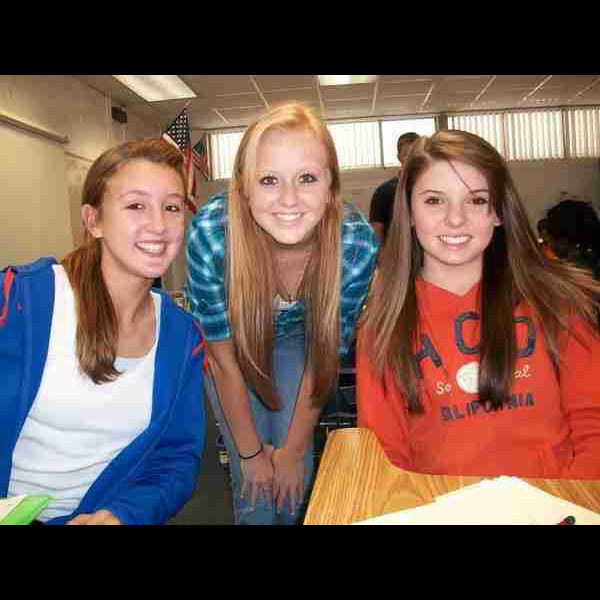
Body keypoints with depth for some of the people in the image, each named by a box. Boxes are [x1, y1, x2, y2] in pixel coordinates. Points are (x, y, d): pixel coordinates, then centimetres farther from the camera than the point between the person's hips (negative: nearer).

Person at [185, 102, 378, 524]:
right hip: (227, 342, -1)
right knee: (256, 485, -1)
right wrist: (251, 452, -11)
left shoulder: (358, 244, -32)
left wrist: (294, 450, -7)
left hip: (295, 337, 1)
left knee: (295, 476, 4)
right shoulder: (210, 234, -37)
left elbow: (325, 357, -17)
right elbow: (224, 358, -22)